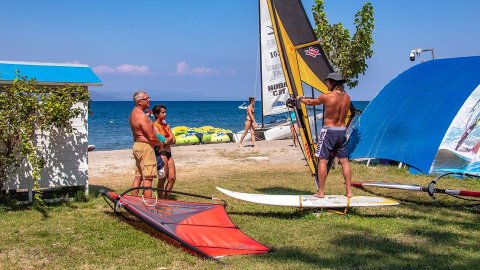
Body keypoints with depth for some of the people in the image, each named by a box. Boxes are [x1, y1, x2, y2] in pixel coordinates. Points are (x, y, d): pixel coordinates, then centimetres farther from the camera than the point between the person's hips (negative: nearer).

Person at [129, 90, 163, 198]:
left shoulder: (134, 113, 12)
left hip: (137, 145, 10)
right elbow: (151, 137, -19)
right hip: (145, 147, -10)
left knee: (138, 176, 15)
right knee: (148, 178, -7)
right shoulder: (142, 116, -20)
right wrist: (160, 143, -1)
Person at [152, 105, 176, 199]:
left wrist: (166, 140, -8)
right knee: (162, 179, -3)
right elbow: (163, 141, -17)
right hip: (161, 153, -8)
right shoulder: (154, 126, -8)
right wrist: (170, 138, 1)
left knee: (172, 178, 6)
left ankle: (166, 199, 17)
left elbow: (174, 141, 8)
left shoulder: (166, 125, 17)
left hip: (168, 153, 8)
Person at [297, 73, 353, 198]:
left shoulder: (327, 96, -14)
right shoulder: (346, 97, 1)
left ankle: (320, 191, 3)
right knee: (344, 161, 9)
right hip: (342, 131, 5)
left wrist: (300, 99, 24)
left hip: (329, 131, -5)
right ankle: (349, 191, 10)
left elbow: (310, 102, 3)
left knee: (323, 161, 1)